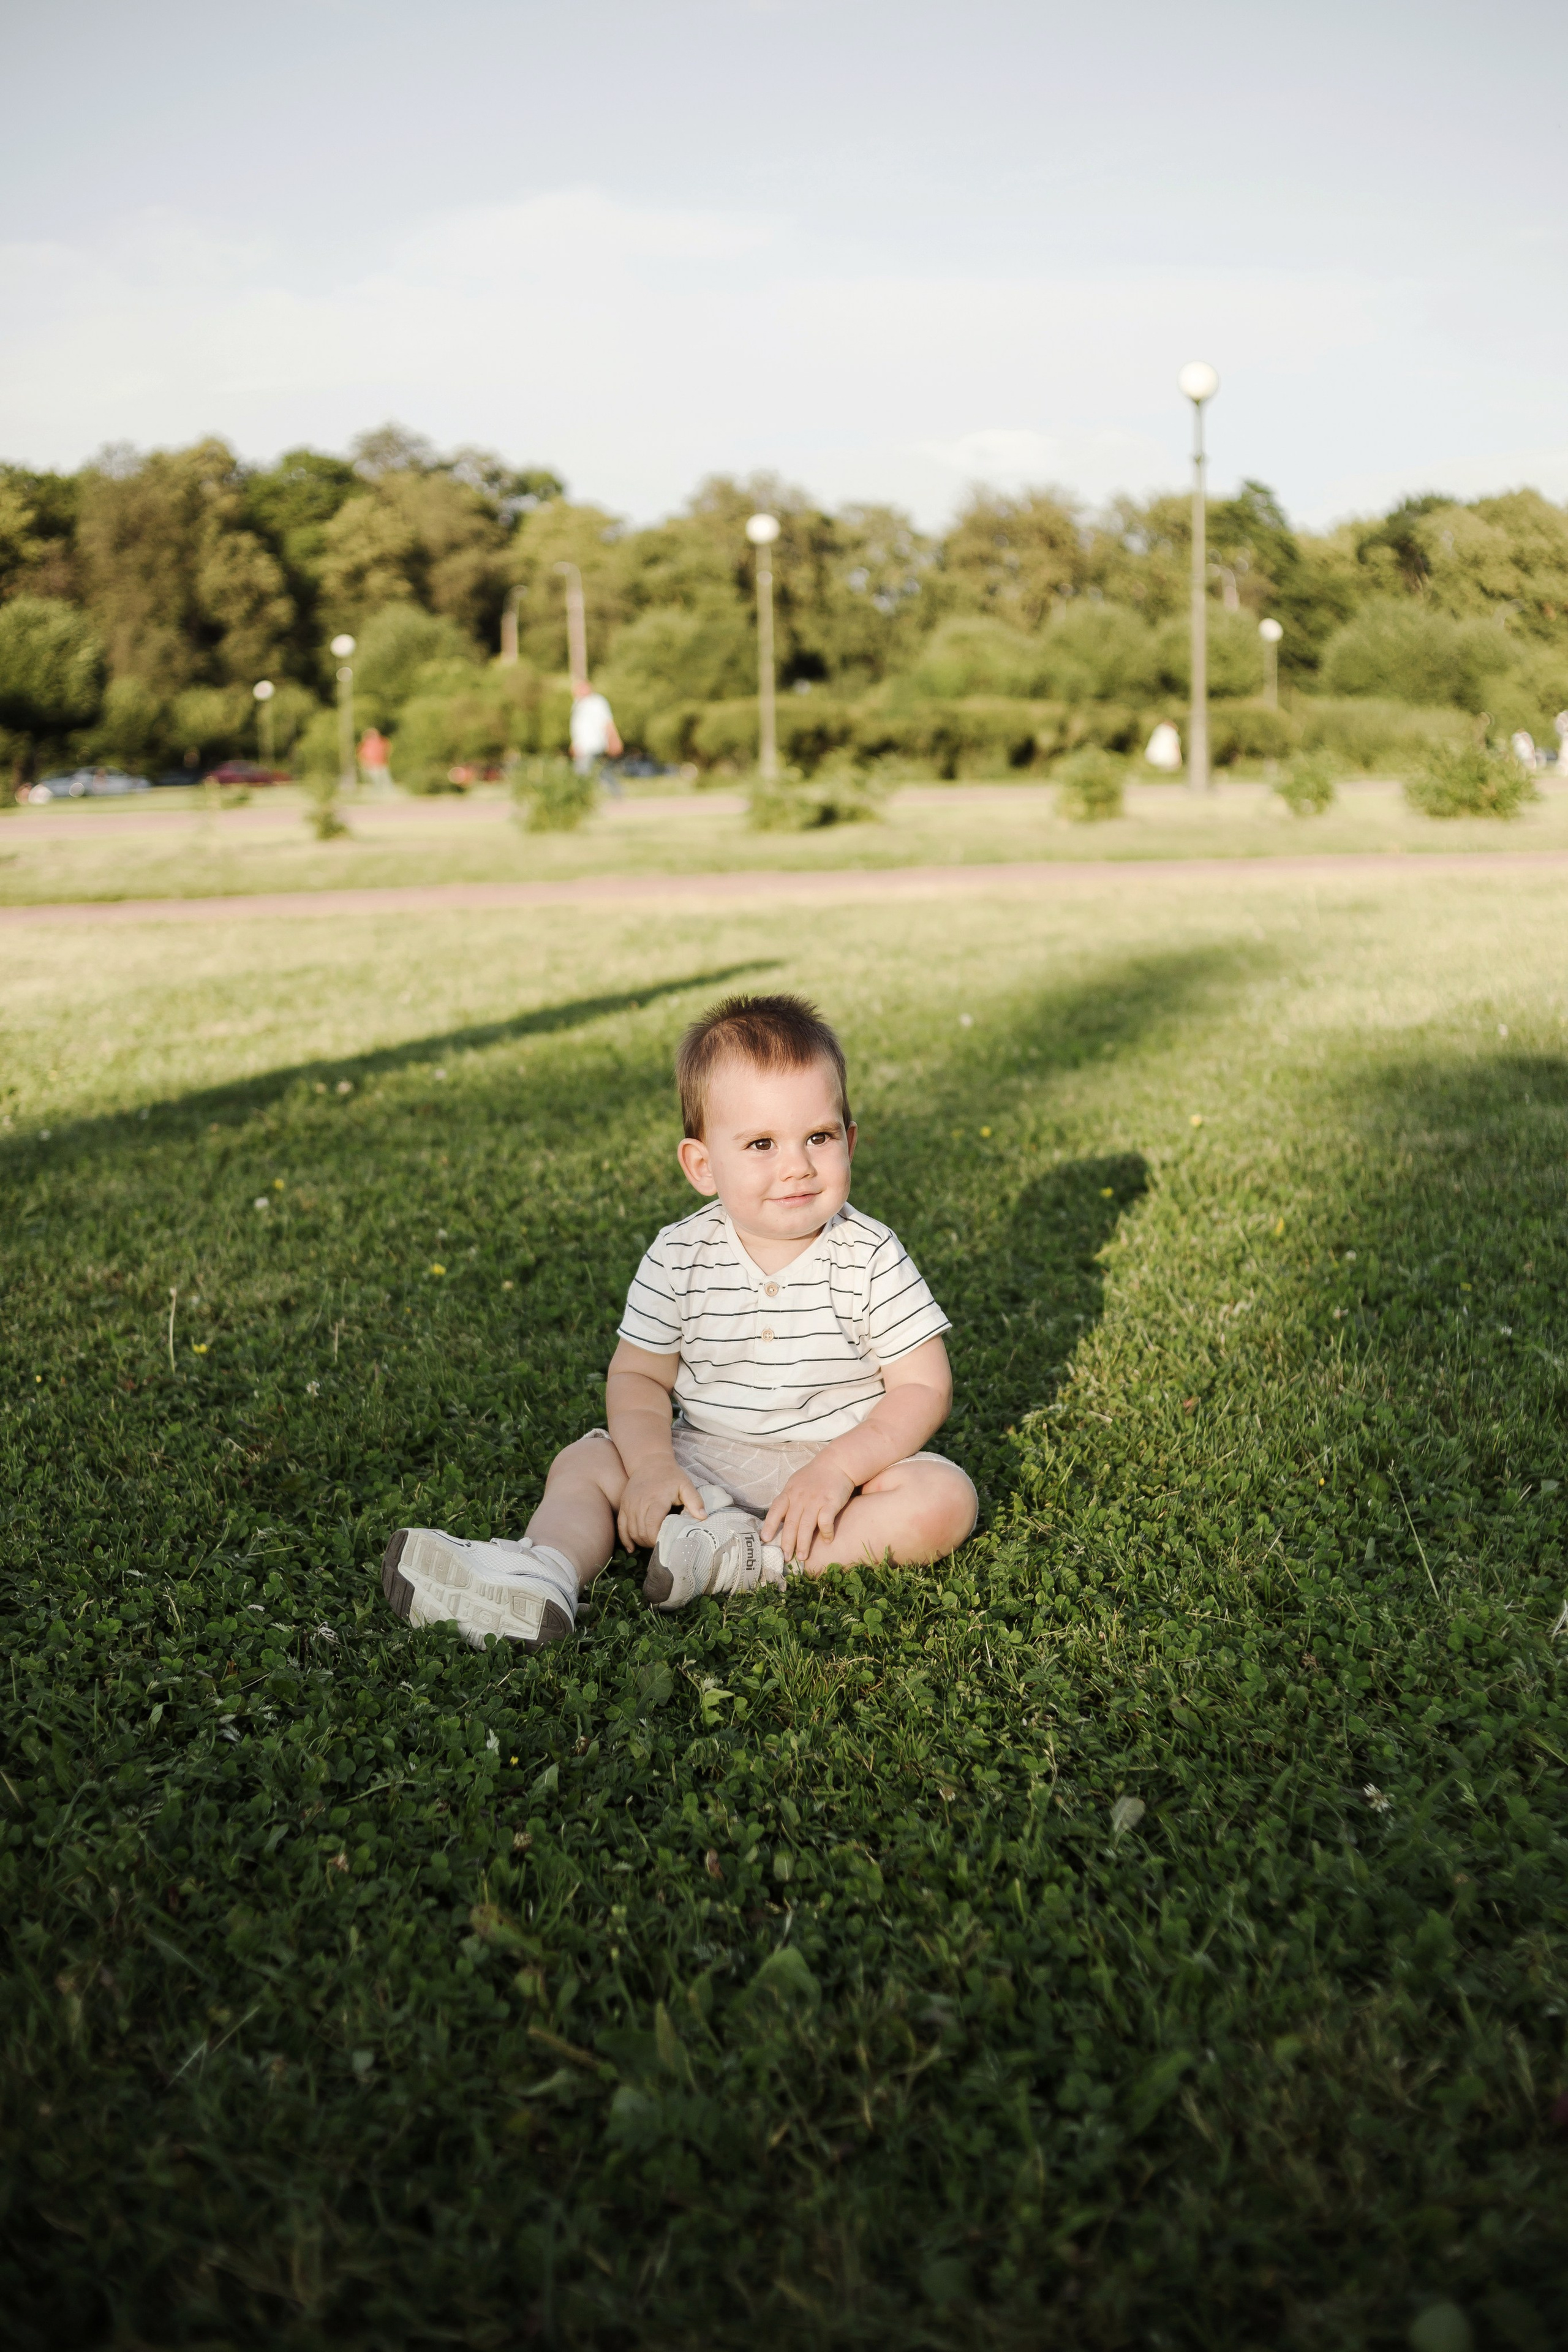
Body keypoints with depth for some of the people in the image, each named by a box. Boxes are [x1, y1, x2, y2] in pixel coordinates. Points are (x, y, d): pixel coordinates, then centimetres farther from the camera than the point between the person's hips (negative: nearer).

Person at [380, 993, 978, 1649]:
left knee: (946, 1498, -27)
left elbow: (923, 1387, -12)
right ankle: (542, 1572, -38)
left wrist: (840, 1467, -25)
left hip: (849, 1458, -2)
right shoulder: (679, 1258, -7)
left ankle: (748, 1557, -32)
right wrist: (653, 1465, -19)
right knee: (585, 1464, -11)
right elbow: (638, 1374, 0)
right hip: (705, 1461, 2)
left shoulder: (871, 1260, -13)